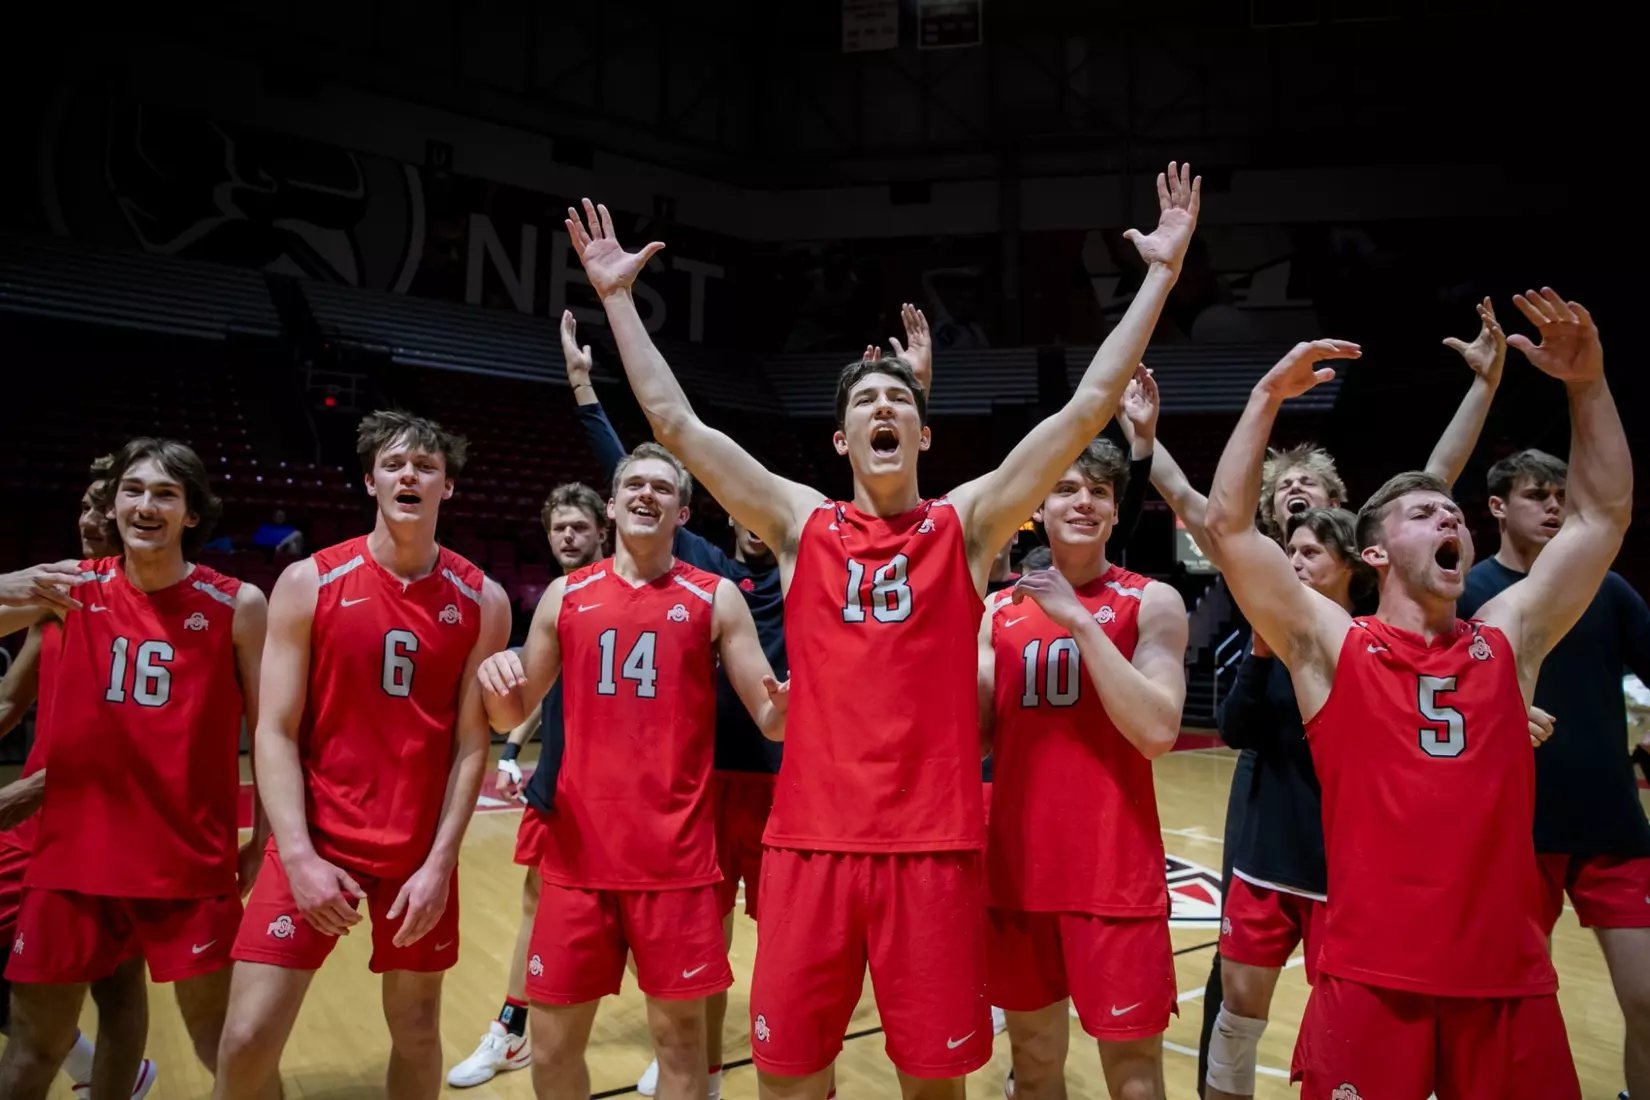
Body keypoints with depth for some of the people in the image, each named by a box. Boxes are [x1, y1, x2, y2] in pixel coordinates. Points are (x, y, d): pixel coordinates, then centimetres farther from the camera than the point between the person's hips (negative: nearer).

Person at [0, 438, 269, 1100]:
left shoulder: (237, 605, -6)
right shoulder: (70, 587, 0)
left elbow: (270, 730, -2)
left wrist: (267, 839, -3)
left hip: (192, 860, -2)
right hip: (72, 853, 3)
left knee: (224, 1047, 6)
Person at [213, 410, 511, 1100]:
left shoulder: (481, 601, -2)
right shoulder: (308, 583, -4)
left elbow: (472, 743, -1)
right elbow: (276, 732, -6)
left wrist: (440, 862, -8)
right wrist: (299, 856, -15)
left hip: (421, 850, 1)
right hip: (316, 841, -1)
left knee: (416, 1029, 12)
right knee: (247, 1041, -4)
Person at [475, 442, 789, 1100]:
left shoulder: (716, 598, 1)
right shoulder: (565, 596, 8)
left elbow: (771, 721, -1)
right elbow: (510, 716, 13)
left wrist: (785, 703, -24)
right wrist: (494, 677, -9)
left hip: (676, 853, -2)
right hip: (579, 849, 2)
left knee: (680, 1032, 6)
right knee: (553, 1041, 9)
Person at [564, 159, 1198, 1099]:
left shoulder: (968, 523, 5)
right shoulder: (801, 524, 7)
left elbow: (1091, 404, 0)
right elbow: (675, 419, 6)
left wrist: (1162, 274, -1)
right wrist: (618, 296, 8)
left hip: (935, 842, 0)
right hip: (811, 838, 1)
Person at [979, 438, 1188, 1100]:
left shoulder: (1152, 603, -3)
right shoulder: (1002, 610, 8)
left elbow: (1157, 732, -16)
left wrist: (1078, 618, -18)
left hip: (1115, 873, -3)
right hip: (1017, 866, 4)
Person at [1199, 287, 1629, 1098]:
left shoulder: (1509, 638, 8)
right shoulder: (1332, 646, -2)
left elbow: (1604, 514, 10)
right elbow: (1227, 527, -10)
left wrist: (1588, 385, 3)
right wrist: (1268, 395, -12)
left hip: (1508, 976, 4)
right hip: (1371, 978, -3)